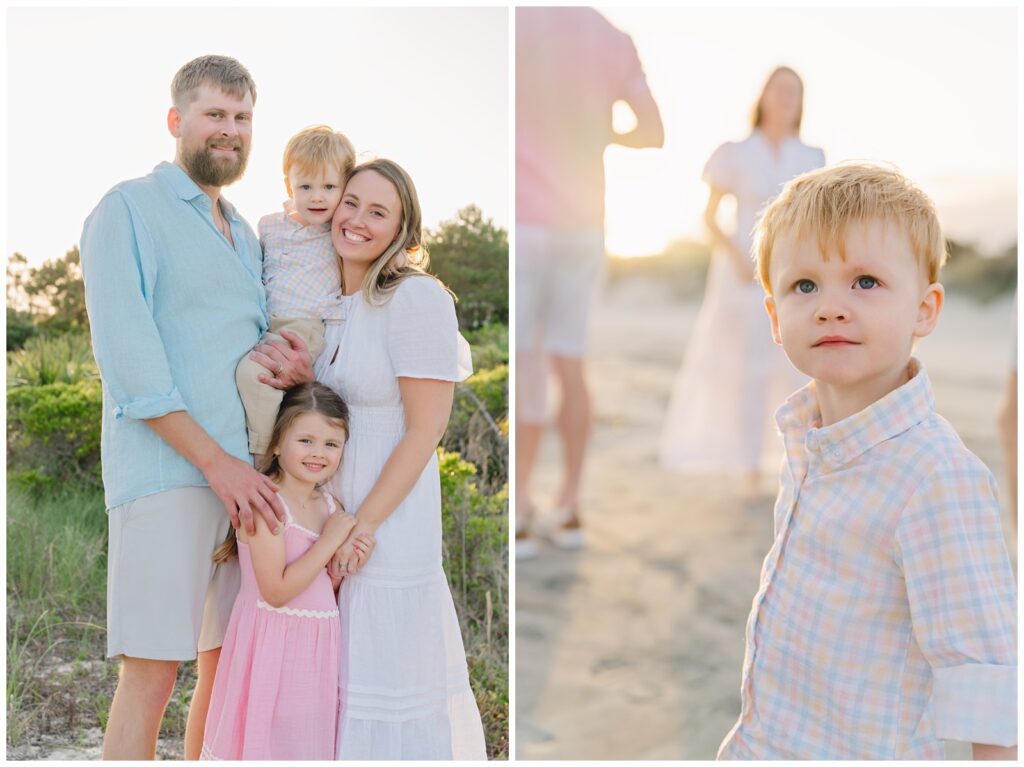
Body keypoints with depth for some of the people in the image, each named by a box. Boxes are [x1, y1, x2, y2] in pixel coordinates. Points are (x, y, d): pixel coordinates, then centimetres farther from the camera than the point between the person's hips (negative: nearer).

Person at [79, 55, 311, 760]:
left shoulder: (245, 235, 23)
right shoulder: (129, 211, 0)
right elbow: (127, 358, -10)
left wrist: (288, 365, 1)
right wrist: (217, 461, -15)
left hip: (247, 477, 7)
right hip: (167, 472, -7)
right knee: (152, 673, -8)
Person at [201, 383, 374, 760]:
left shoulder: (331, 506, 6)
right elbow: (276, 591, -21)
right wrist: (329, 542, -18)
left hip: (318, 646, 7)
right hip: (273, 644, -7)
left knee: (310, 741, 14)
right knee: (268, 740, 2)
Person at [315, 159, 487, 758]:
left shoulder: (416, 298, -14)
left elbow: (425, 429, -16)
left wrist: (361, 527, -16)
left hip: (390, 521, -7)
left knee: (391, 676, 2)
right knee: (337, 676, 15)